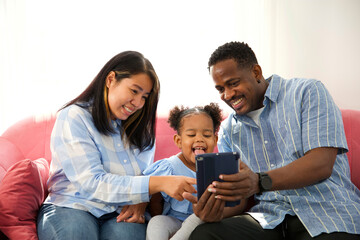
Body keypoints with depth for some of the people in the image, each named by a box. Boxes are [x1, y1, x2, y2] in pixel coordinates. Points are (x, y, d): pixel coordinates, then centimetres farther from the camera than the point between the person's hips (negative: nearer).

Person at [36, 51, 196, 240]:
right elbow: (92, 184, -19)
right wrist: (160, 183, -25)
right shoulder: (73, 118, -8)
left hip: (119, 215, 3)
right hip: (70, 209, -3)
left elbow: (146, 175, 11)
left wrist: (140, 202, -13)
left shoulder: (140, 127, 12)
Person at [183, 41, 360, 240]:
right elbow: (236, 193, 9)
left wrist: (259, 182, -28)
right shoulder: (228, 130, 14)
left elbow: (322, 165, -12)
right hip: (269, 219, 4)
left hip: (328, 211, -3)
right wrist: (214, 208, -16)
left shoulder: (306, 92, 0)